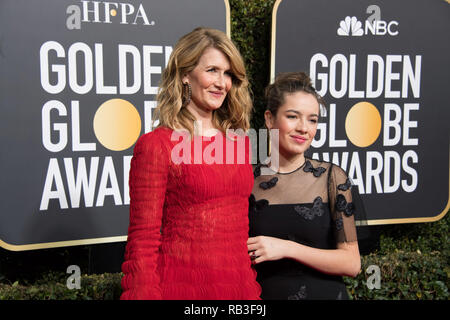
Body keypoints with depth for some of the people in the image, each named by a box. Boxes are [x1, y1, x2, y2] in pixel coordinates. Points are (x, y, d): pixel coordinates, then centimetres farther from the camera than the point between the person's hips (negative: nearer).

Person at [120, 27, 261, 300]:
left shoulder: (239, 142, 7)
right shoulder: (156, 145, -10)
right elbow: (143, 240, -10)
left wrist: (254, 285, 12)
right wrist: (143, 294, -12)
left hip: (241, 286, 5)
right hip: (182, 287, -5)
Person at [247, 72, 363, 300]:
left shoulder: (332, 177, -8)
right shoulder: (248, 181, -6)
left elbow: (351, 263, -11)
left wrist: (287, 248, -19)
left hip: (323, 292, -1)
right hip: (264, 294, 1)